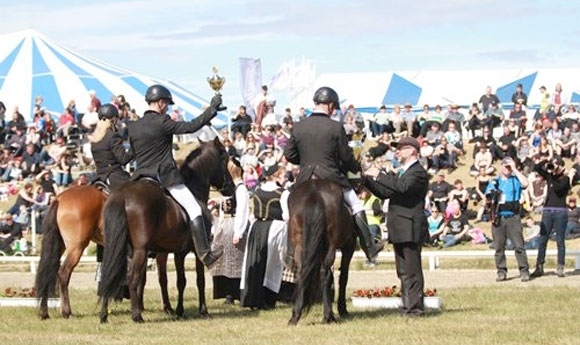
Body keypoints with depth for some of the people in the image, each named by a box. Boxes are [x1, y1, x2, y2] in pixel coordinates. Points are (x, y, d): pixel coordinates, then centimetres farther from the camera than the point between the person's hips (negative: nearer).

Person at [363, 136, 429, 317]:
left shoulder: (418, 173, -10)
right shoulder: (401, 173, 20)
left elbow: (402, 187, -28)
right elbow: (384, 193, 21)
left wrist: (380, 175, -22)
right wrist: (367, 179, 10)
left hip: (410, 229, -10)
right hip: (399, 230, 10)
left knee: (412, 270, -7)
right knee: (403, 271, 14)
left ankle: (415, 307, -5)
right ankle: (408, 305, 21)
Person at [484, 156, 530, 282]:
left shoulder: (516, 180, 9)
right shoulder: (494, 182, 17)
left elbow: (525, 184, -12)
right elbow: (487, 197, 19)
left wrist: (515, 169, -5)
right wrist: (491, 196, -5)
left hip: (513, 217, -3)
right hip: (498, 218, 3)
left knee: (519, 245, -8)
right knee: (499, 247, 1)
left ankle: (524, 271, -8)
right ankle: (501, 271, 6)